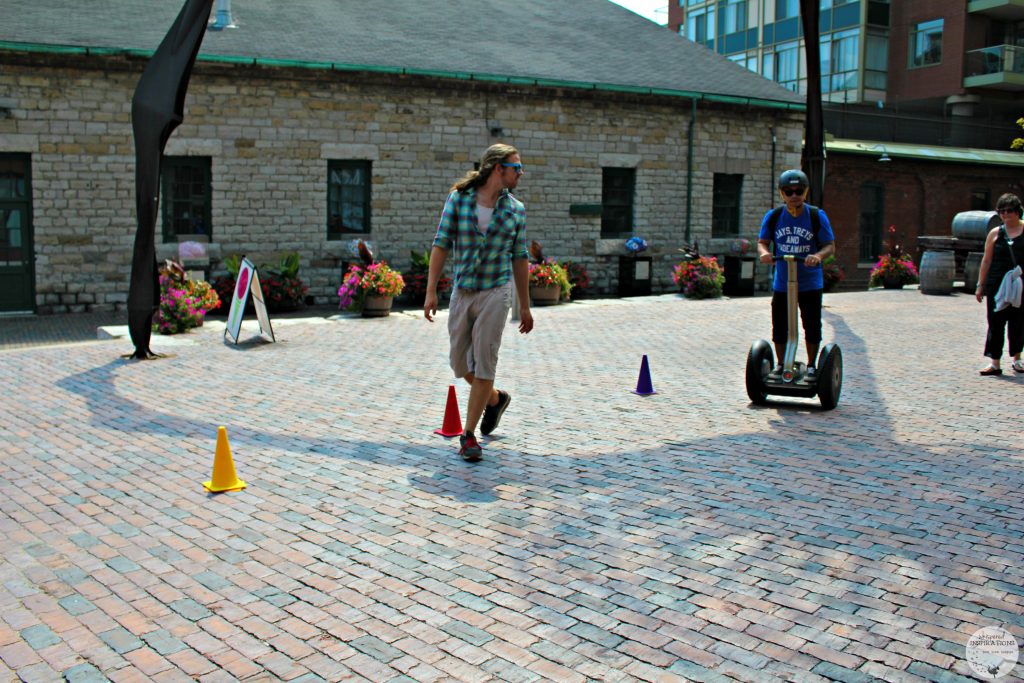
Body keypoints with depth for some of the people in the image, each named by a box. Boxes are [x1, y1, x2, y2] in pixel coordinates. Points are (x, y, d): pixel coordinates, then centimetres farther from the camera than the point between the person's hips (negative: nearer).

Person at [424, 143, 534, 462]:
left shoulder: (515, 209, 4)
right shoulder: (458, 199, -1)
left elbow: (519, 259, 9)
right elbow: (441, 245, -2)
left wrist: (525, 307, 11)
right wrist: (431, 291, -10)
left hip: (495, 292, -1)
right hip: (462, 292, 1)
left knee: (484, 362, -5)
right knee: (459, 363, 9)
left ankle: (469, 435, 6)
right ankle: (495, 398, 38)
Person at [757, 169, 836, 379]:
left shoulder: (817, 216, -6)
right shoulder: (773, 217, -1)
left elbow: (830, 246, -6)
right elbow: (762, 242, 2)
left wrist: (818, 255, -28)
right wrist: (764, 252, -22)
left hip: (810, 283, -1)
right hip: (781, 283, 1)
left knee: (812, 326, 5)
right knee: (779, 327, 6)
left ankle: (811, 366, 22)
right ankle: (780, 365, 24)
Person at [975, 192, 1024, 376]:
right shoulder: (995, 233, 5)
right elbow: (986, 260, 8)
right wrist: (980, 285, 6)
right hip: (997, 285, 0)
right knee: (995, 323, -3)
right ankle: (994, 362, -1)